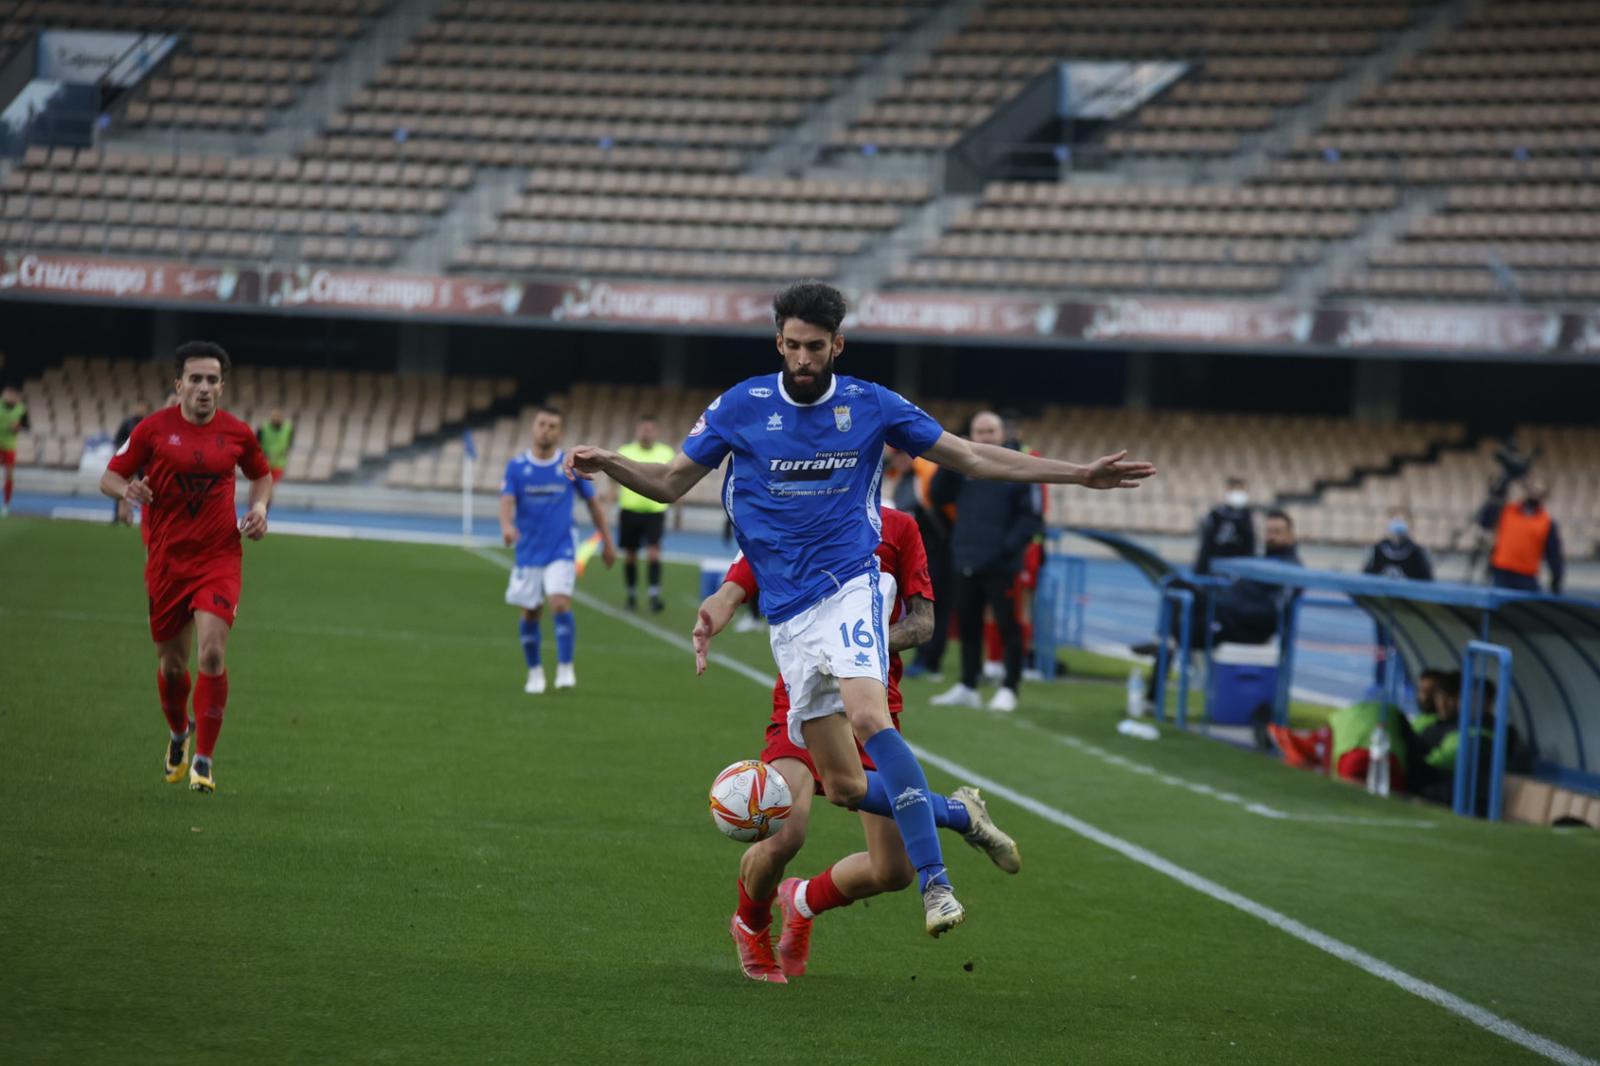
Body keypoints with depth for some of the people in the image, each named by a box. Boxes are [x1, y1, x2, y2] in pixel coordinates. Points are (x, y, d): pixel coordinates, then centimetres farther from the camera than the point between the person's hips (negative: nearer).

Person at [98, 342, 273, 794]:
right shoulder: (154, 429, -3)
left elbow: (262, 475, 20)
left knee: (212, 654, -17)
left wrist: (259, 508, 0)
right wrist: (127, 489, -21)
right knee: (171, 664, 9)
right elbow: (109, 476, 2)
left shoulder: (237, 433, 1)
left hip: (219, 558, 0)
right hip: (166, 561, 0)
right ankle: (178, 733, 41)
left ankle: (203, 760, -6)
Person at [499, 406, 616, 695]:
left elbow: (592, 502, 9)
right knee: (530, 614, 7)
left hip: (561, 552, -1)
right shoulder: (516, 466, -2)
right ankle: (534, 671, 23)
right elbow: (507, 501, -15)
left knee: (561, 604, -20)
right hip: (528, 553, 1)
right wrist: (507, 525, -37)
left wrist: (607, 541, 11)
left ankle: (565, 668, -12)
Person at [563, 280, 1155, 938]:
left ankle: (935, 884, -35)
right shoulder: (741, 407, 3)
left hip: (850, 589, -3)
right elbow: (671, 482, 9)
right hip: (787, 617, 3)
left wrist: (1079, 475, 6)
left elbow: (971, 458, 10)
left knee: (868, 716, -31)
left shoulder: (872, 406, 2)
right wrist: (608, 465, -11)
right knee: (845, 788, -1)